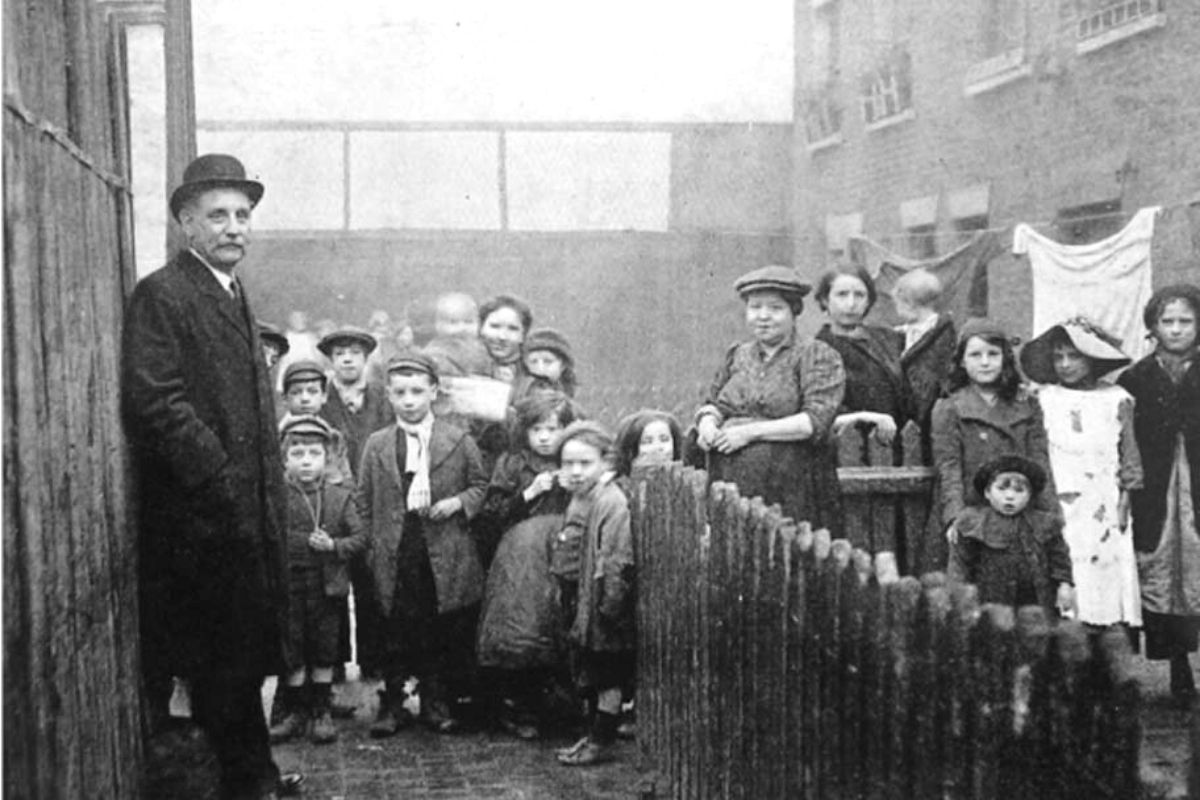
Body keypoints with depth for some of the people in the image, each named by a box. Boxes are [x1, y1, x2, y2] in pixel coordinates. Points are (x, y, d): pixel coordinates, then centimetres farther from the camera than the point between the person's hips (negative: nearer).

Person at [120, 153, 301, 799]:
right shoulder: (160, 295, -10)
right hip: (201, 515, -8)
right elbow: (154, 401, -19)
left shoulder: (235, 296, 18)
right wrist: (220, 478, -18)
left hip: (250, 511, 9)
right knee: (224, 655, -1)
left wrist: (268, 489, 15)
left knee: (249, 647, 13)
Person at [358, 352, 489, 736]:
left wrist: (458, 503, -8)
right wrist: (374, 545, 4)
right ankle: (393, 704, 14)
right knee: (396, 633, 4)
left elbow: (480, 485, 10)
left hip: (446, 555, 0)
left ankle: (436, 702, 19)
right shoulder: (376, 445, 7)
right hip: (395, 556, 1)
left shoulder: (458, 441, 3)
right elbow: (365, 501, 10)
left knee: (443, 632, 5)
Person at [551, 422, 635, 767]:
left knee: (607, 676, 2)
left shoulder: (612, 502, -19)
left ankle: (603, 741, 10)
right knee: (590, 676, 17)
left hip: (603, 608, -9)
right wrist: (568, 599, 18)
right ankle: (594, 735, 27)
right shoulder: (578, 500, 11)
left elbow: (618, 561, -23)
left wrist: (610, 606, -24)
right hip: (582, 603, 9)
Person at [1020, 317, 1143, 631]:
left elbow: (1130, 459, 9)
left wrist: (1123, 503, 3)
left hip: (1105, 511, 0)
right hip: (1059, 510, 0)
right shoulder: (1044, 399, 5)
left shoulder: (1116, 399, 5)